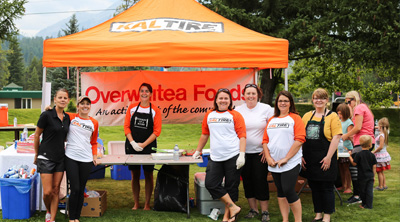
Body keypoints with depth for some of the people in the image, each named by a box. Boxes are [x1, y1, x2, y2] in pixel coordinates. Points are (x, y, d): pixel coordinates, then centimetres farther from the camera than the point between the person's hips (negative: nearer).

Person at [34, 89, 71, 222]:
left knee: (56, 190, 6)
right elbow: (37, 135, -3)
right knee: (48, 191, -6)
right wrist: (37, 154, 4)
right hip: (46, 157, -5)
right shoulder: (47, 115, -12)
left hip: (60, 157, 5)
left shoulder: (67, 118, 6)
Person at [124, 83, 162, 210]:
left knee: (148, 175, 2)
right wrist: (133, 143, -10)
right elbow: (126, 126, 3)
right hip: (132, 146, 1)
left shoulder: (155, 110, -1)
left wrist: (143, 144, -12)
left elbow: (157, 131, -4)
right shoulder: (132, 108, 5)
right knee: (135, 175, 6)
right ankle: (136, 203, 15)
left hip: (148, 147, -1)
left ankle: (147, 204, 10)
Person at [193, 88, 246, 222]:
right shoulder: (209, 115, 12)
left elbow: (242, 136, -4)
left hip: (233, 157, -4)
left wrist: (242, 155, -13)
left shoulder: (235, 115, 1)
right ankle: (233, 207, 1)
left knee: (231, 187, 2)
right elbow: (204, 135, 22)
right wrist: (198, 151, 24)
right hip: (215, 157, 4)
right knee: (210, 184, -7)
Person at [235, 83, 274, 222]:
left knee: (260, 181, -3)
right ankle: (253, 209, 22)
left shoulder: (266, 109, -1)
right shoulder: (237, 110, 5)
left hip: (260, 152, -3)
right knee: (247, 181, 8)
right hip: (243, 152, 3)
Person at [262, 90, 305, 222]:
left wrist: (286, 159, -14)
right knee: (280, 191, 10)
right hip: (274, 164, 5)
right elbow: (265, 140, 13)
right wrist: (268, 157, -2)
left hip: (291, 163, -5)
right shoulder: (271, 120, 15)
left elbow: (299, 140, -11)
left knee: (288, 190, -11)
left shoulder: (295, 118, -2)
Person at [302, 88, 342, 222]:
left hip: (325, 159, -4)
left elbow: (336, 137, -9)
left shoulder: (332, 116, -2)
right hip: (310, 159, 5)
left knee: (327, 188, 1)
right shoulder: (307, 116, 11)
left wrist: (328, 157, -16)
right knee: (314, 187, 11)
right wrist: (301, 156, 3)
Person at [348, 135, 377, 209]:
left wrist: (350, 156, 2)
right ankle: (369, 205, 3)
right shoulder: (372, 155, -1)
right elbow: (374, 166, 3)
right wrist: (373, 175, 14)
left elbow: (354, 163, -9)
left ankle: (364, 204, 22)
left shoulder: (359, 154, -12)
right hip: (370, 176, 3)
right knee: (369, 190, 4)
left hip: (362, 176, -3)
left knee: (362, 190, 11)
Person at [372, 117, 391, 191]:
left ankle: (381, 186, 6)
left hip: (380, 155, -9)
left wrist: (374, 152, -15)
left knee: (379, 172, 0)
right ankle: (384, 185, 23)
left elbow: (381, 147, -24)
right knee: (381, 172, 17)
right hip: (384, 154, 9)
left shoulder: (381, 135, -21)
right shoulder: (385, 134, 5)